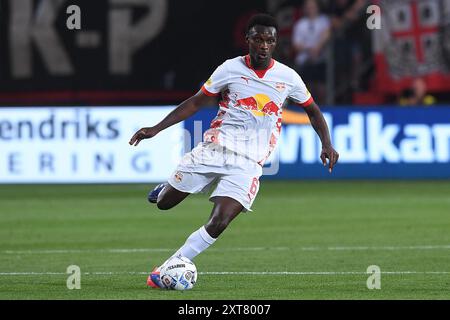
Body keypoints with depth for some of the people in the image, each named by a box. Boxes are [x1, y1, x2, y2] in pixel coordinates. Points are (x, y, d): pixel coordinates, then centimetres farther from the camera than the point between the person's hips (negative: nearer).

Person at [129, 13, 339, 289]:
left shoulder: (288, 77, 1)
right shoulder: (230, 69, -1)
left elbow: (313, 110, 16)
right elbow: (196, 102, 6)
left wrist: (327, 144, 1)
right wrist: (156, 129, -2)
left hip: (248, 163, -1)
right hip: (214, 149, 1)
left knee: (218, 224, -19)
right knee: (163, 203, 5)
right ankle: (168, 186, 43)